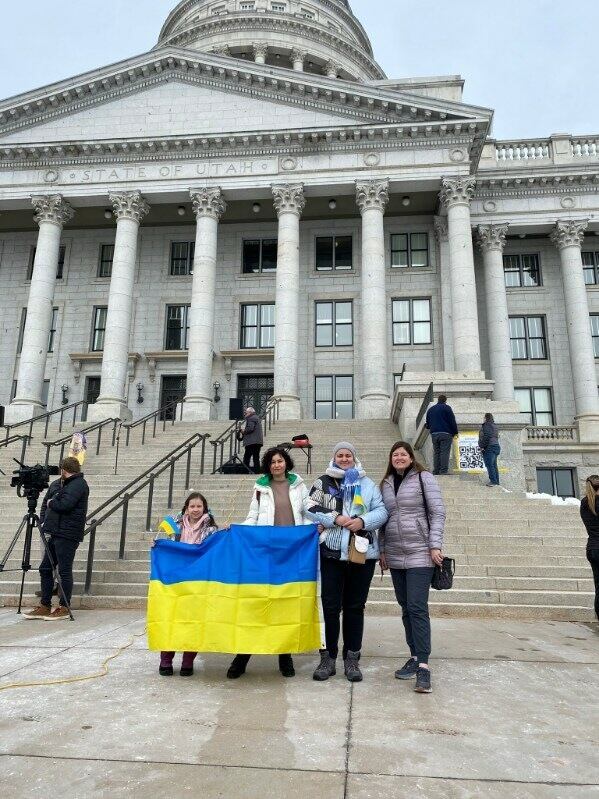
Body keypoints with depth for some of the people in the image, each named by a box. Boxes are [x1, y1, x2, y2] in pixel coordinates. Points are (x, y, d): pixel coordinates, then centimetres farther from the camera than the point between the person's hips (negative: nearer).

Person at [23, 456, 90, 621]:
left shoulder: (79, 485, -10)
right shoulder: (56, 484, 17)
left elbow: (65, 505, -21)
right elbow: (46, 503, 21)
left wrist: (51, 503, -3)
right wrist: (43, 522, 7)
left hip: (67, 535, -9)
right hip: (54, 533, 9)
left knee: (64, 571, -2)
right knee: (45, 569, 11)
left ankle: (64, 608, 7)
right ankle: (44, 606, 21)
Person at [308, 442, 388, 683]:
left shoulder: (367, 484, 10)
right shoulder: (323, 482, 7)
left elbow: (381, 511, 4)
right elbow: (311, 509, -2)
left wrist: (363, 521, -14)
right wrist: (334, 518, -15)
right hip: (331, 553, -1)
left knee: (355, 607, 9)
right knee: (330, 606, 3)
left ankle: (352, 659, 21)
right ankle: (328, 657, 16)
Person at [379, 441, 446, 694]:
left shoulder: (423, 478, -2)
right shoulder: (386, 484, 12)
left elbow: (437, 512, -5)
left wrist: (435, 545, -12)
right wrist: (382, 550, 11)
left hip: (419, 554, -5)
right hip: (395, 556, 5)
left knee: (417, 607, -10)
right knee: (406, 607, 10)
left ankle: (423, 665, -7)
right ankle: (415, 656, 21)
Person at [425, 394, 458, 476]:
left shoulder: (430, 409, 18)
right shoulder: (447, 408, 1)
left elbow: (427, 424, 21)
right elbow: (452, 421, -5)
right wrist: (455, 432, 1)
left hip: (434, 434, 5)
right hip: (446, 434, -5)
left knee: (436, 453, 8)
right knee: (444, 453, -7)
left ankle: (436, 472, 5)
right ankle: (443, 471, -14)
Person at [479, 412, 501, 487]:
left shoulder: (487, 425, -9)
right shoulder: (494, 426, 20)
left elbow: (486, 437, -19)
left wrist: (482, 446, -15)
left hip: (489, 447, -10)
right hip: (496, 446, 10)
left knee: (489, 465, -10)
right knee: (494, 465, 12)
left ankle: (493, 481, -13)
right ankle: (496, 481, 13)